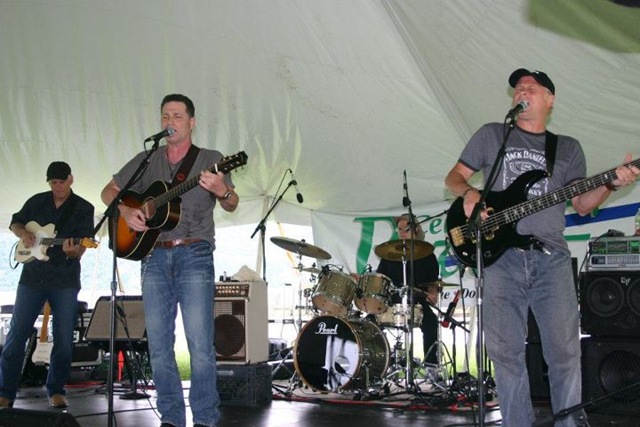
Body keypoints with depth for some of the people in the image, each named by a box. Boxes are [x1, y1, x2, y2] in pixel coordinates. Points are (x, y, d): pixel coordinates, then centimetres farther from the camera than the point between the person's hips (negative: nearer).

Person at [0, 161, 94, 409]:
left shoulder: (84, 209, 1)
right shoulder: (36, 202, 8)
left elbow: (81, 249, -4)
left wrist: (72, 251, -27)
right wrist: (23, 233, 0)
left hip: (65, 280, -2)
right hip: (32, 276, 2)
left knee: (63, 339, 0)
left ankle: (56, 391, 14)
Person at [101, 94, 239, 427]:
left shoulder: (210, 159, 6)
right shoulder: (147, 161, 15)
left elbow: (232, 205, -2)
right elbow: (109, 191, 19)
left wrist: (221, 190, -25)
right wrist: (125, 211, -2)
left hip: (194, 254, -4)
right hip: (153, 256, 4)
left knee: (200, 343, -9)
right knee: (158, 343, 5)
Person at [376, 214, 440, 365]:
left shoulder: (426, 255, 10)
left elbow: (433, 282, 7)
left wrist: (433, 294, -14)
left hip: (418, 303, -2)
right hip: (393, 302, 2)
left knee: (431, 322, -31)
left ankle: (431, 364, -24)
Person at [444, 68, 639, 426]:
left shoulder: (569, 148, 18)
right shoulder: (491, 135, 15)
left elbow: (582, 204, 15)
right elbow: (454, 176, 15)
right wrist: (468, 192, -8)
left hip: (551, 257, 1)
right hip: (501, 255, 0)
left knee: (565, 350, -6)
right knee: (506, 351, -1)